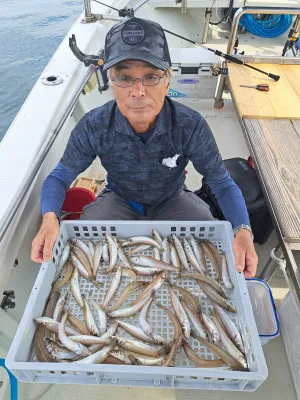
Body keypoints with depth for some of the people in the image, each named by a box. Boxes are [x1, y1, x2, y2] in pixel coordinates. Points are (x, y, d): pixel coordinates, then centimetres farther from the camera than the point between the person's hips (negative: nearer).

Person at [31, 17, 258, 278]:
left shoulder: (191, 125, -27)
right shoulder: (93, 127, -25)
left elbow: (222, 183, -18)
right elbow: (60, 177, -13)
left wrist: (243, 230, -38)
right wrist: (49, 218, -36)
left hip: (172, 201, 0)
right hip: (119, 201, 1)